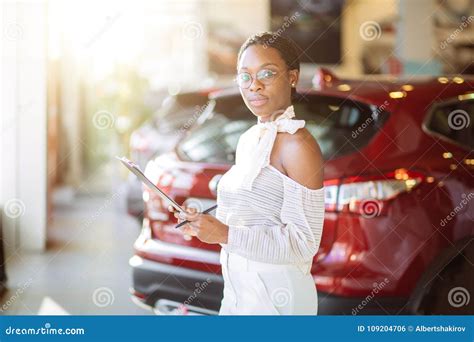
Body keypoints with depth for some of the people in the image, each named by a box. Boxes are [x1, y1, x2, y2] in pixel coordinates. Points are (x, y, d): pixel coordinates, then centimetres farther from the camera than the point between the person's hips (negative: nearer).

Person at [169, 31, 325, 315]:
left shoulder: (298, 145, -17)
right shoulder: (248, 140, 8)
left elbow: (304, 242, -19)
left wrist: (226, 235, -22)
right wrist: (204, 223, 2)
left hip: (275, 296, -7)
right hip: (238, 288, 8)